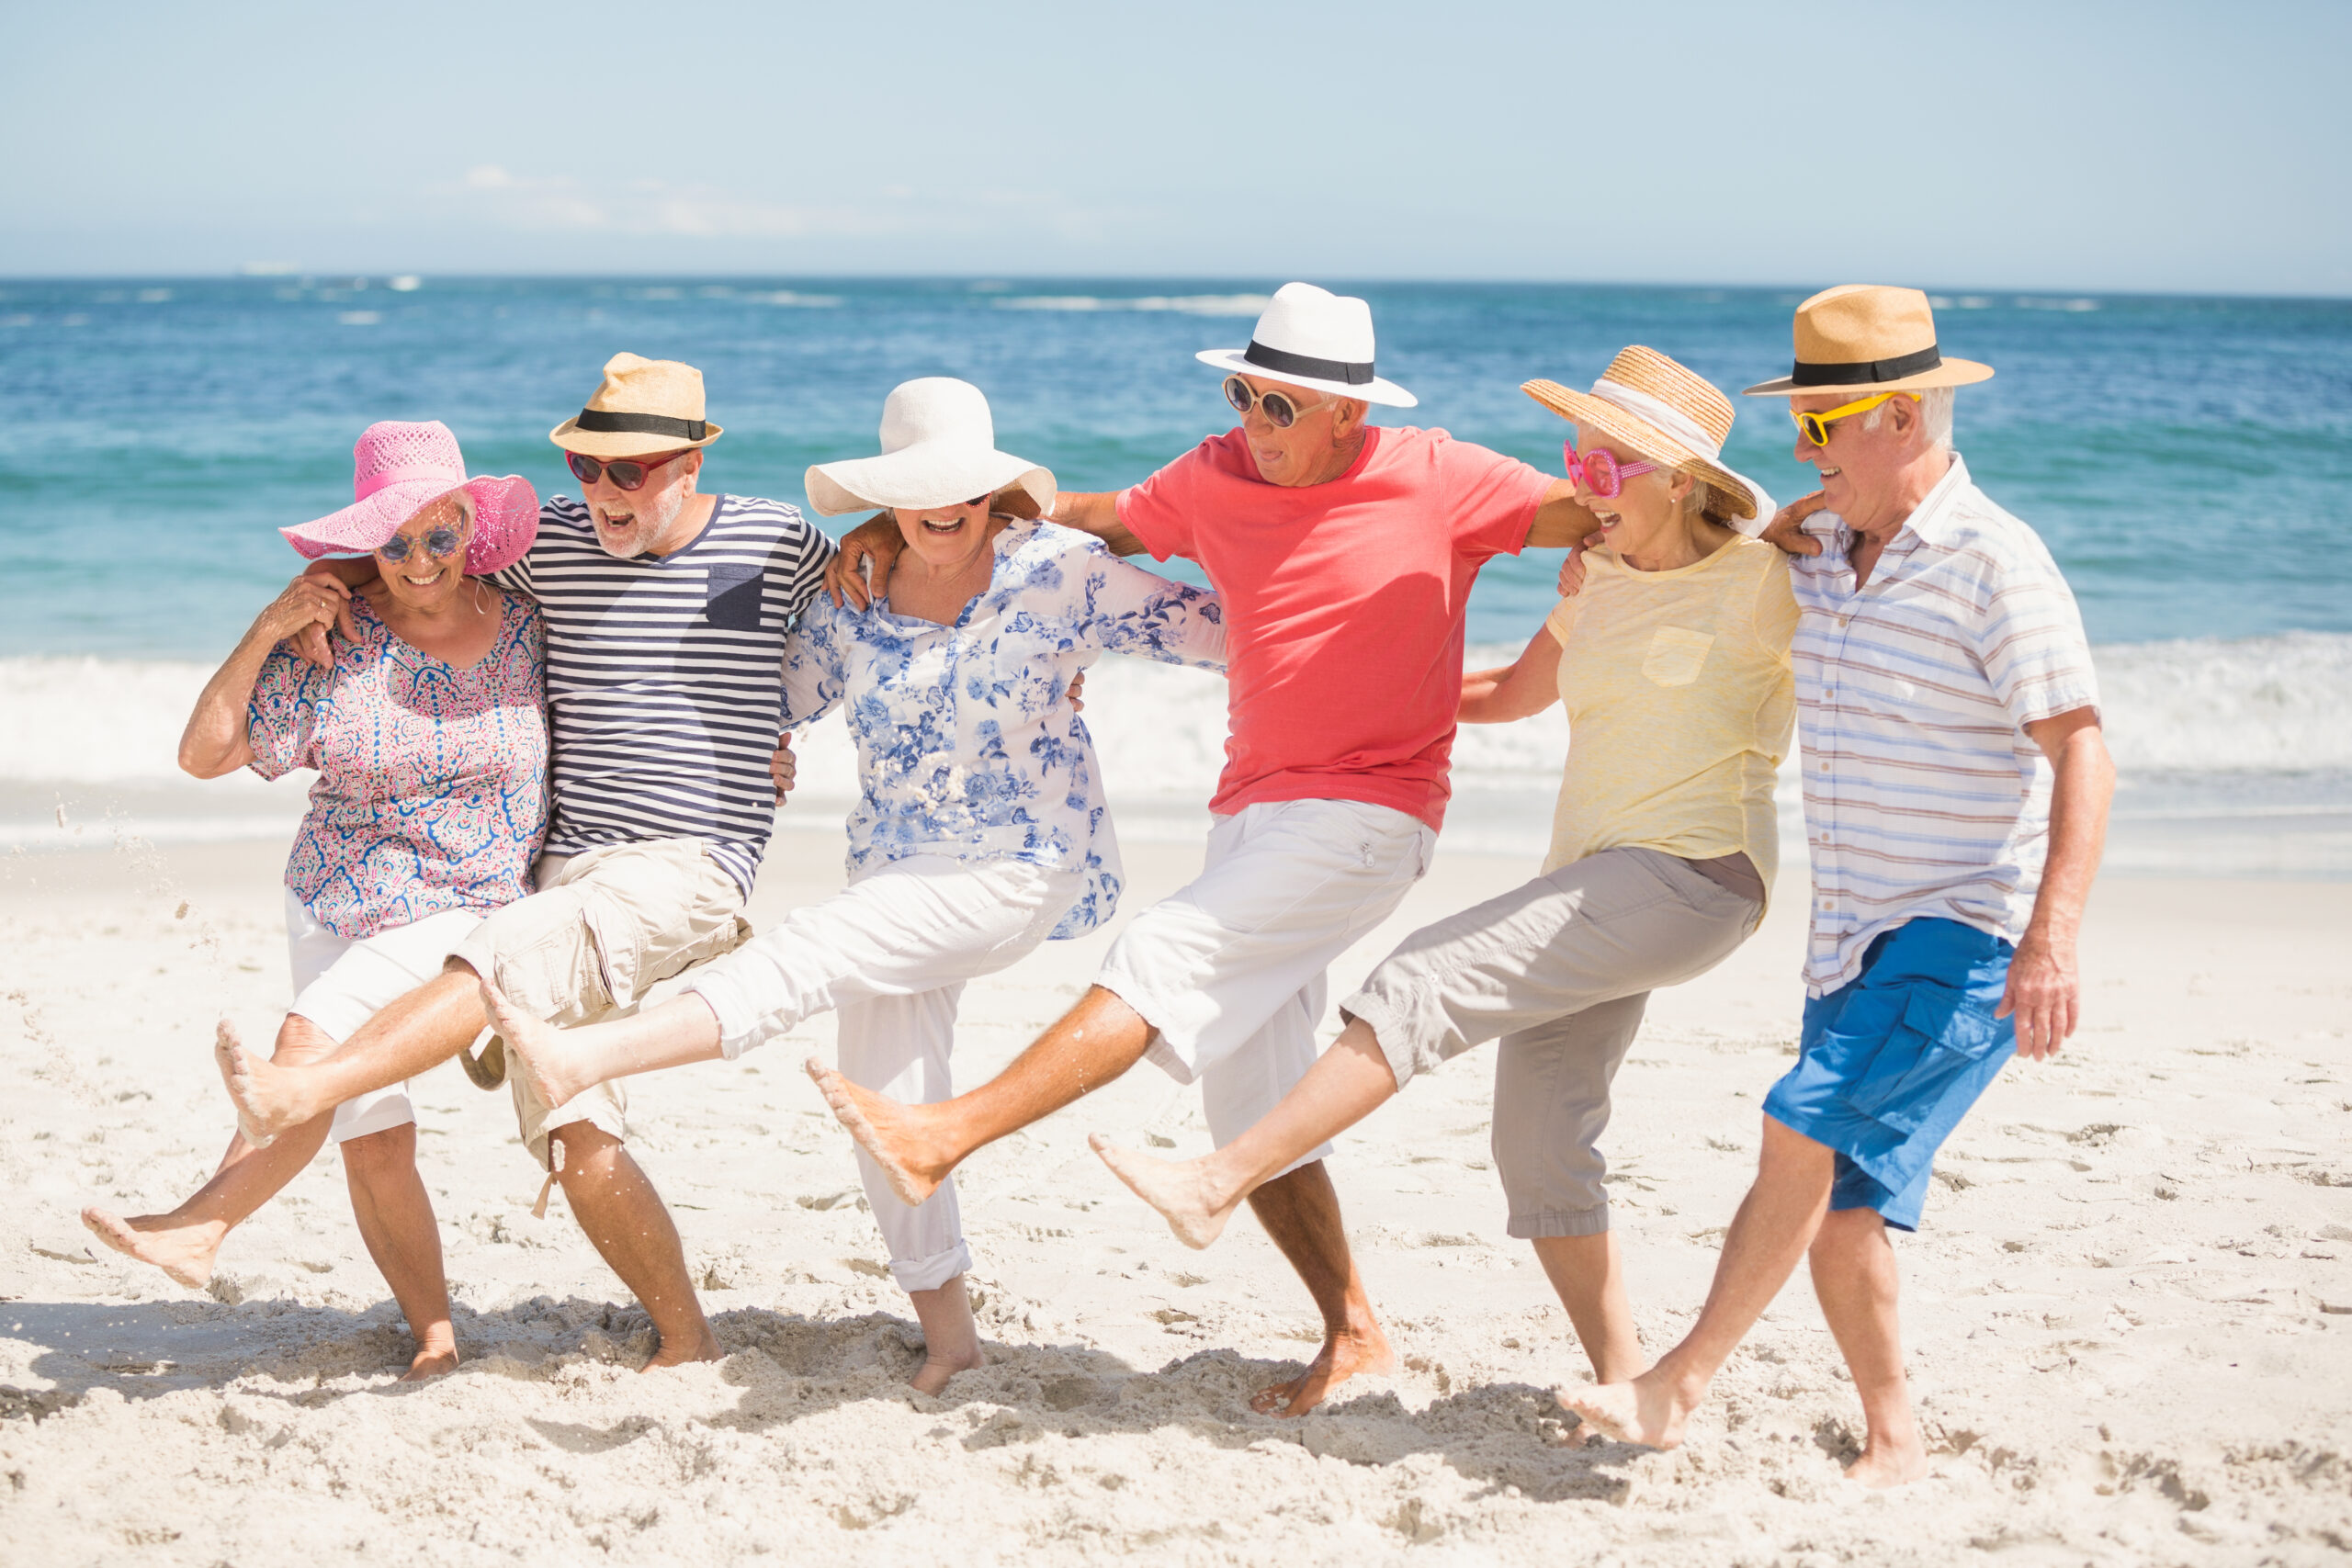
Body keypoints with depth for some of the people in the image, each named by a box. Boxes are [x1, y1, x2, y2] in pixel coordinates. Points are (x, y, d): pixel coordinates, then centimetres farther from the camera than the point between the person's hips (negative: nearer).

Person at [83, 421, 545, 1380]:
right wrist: (264, 634, -11)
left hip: (464, 909, -3)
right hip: (332, 906, 3)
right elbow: (204, 753, -2)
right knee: (372, 1145, 1)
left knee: (315, 1038, -27)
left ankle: (205, 1224, -27)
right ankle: (434, 1340, 11)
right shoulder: (333, 641, -2)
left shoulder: (529, 631, -3)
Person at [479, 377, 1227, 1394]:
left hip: (1024, 866, -5)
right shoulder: (847, 601, 6)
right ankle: (944, 1326, 16)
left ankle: (580, 1059, -36)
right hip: (895, 873, 5)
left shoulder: (1055, 571, -6)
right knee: (886, 1095, -1)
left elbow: (1204, 625, -5)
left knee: (813, 951, -25)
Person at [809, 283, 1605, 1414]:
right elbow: (1107, 521, 19)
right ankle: (1352, 1333, 16)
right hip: (1253, 806, 7)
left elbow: (1589, 515, -3)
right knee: (1248, 1113, 5)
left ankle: (939, 1140, -30)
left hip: (1366, 815, -7)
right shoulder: (1218, 478, 7)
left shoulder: (1442, 481, -7)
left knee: (1164, 957, -24)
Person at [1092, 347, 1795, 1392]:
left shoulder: (1760, 579, -6)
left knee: (1425, 983, -20)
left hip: (1695, 875, -8)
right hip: (1593, 880, 8)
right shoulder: (1601, 580, 16)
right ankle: (1625, 1386, 10)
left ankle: (1216, 1186, -20)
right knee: (1539, 1151, 0)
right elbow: (1512, 694, 32)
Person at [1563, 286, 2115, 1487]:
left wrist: (2054, 938, -29)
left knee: (1804, 1130, -19)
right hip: (1856, 938, 8)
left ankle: (1678, 1388, -12)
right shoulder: (1820, 554, 9)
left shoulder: (1994, 565, -14)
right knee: (1838, 1203, 4)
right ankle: (1894, 1447, 15)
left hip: (1968, 942, -8)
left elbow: (2082, 755, -19)